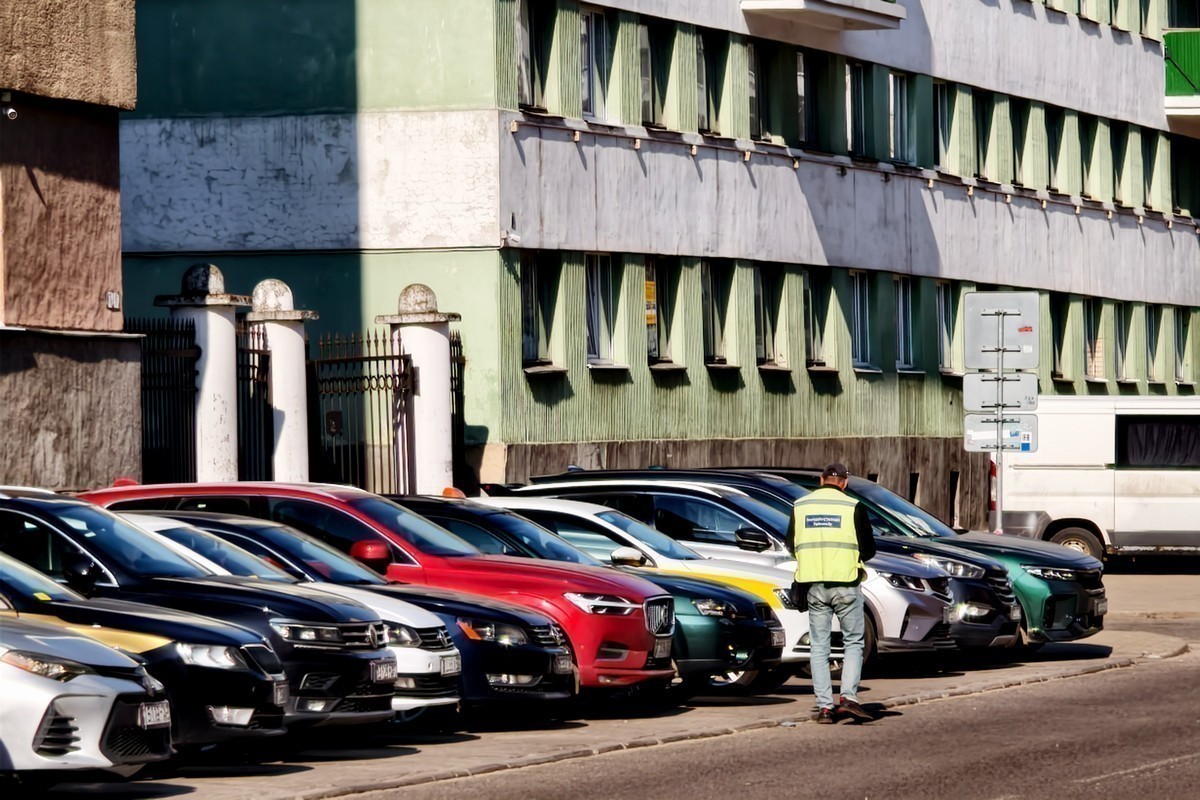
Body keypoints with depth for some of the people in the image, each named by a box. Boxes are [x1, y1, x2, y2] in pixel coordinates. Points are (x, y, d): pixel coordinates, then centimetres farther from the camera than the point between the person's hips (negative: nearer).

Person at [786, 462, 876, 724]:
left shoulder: (800, 506, 6)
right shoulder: (852, 507, -4)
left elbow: (791, 545, 13)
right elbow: (868, 548, -1)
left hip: (813, 585, 3)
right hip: (845, 584, -3)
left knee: (819, 646, 7)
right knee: (853, 642, 8)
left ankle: (824, 706, 2)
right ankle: (848, 697, -7)